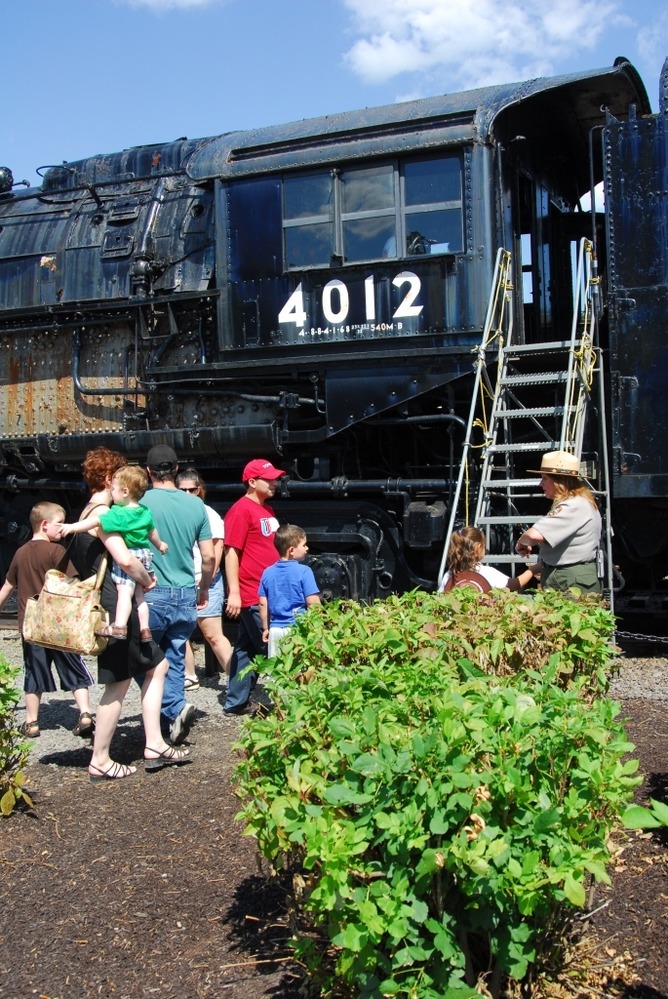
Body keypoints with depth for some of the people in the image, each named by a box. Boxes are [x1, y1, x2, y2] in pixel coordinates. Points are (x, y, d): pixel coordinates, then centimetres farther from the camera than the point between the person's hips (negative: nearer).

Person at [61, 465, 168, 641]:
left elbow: (96, 521, -23)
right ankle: (144, 629, 17)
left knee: (125, 592, -14)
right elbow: (152, 532, 22)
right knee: (139, 595, 14)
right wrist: (160, 544, 40)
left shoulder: (118, 514, -16)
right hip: (145, 555, 8)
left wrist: (72, 527, -23)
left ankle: (119, 626, -22)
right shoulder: (145, 512, 8)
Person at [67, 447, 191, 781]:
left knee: (156, 665, 14)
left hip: (115, 606, 10)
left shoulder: (88, 514, 17)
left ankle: (154, 746, 17)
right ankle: (100, 762, 10)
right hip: (115, 607, -10)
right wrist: (148, 580, -10)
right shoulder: (101, 513, -15)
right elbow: (125, 559, -28)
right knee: (118, 684, -1)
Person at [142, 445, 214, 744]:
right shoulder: (196, 504, 2)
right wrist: (203, 589, 20)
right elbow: (208, 556, 5)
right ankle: (175, 713, 11)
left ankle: (175, 708, -6)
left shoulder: (141, 502, -9)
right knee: (174, 660, 14)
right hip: (186, 596, 4)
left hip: (152, 595, -3)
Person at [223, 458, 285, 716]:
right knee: (267, 649, -4)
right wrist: (234, 593, -21)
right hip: (250, 595, -9)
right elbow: (231, 552, -17)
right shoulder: (241, 510, -13)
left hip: (266, 593, 9)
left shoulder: (266, 509, 15)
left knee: (246, 647, 13)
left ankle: (236, 702, 20)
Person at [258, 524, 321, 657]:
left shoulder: (268, 573, 4)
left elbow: (263, 604, 8)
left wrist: (265, 628, 19)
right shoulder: (304, 571, -11)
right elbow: (313, 604, -11)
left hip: (276, 630, 5)